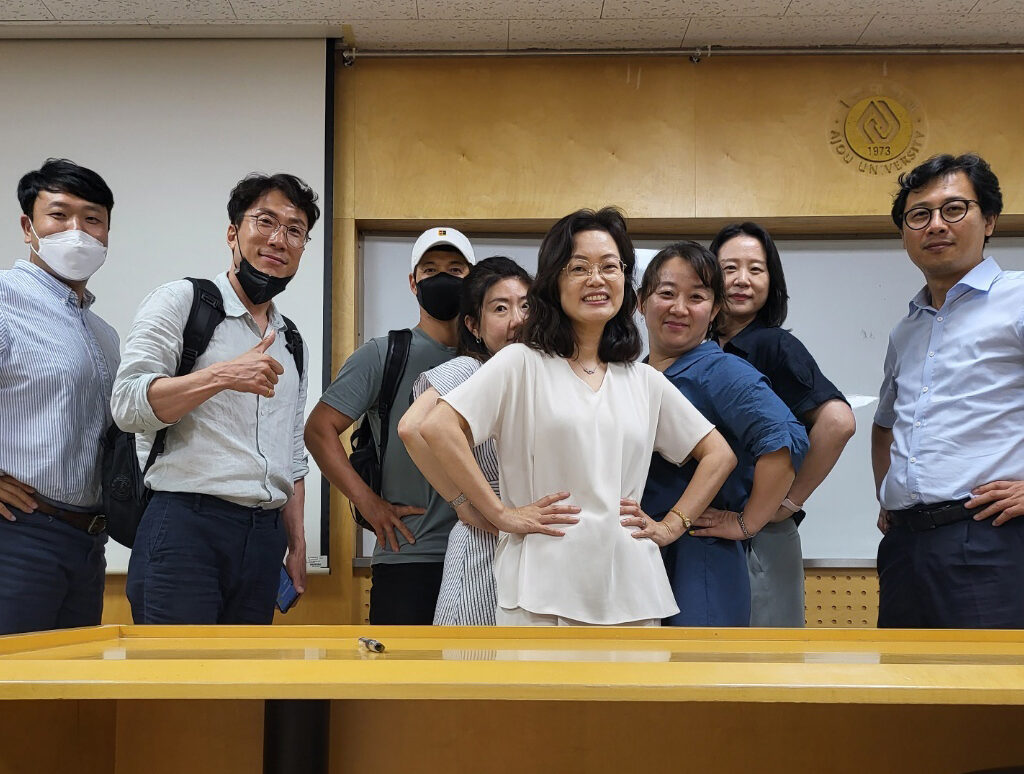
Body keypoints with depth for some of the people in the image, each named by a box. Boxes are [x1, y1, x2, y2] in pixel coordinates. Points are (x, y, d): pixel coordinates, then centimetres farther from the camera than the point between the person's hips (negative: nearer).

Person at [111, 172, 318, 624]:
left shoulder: (292, 343, 21)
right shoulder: (179, 301, 2)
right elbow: (127, 404, -11)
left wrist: (297, 545, 17)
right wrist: (221, 375, -22)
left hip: (265, 536, 6)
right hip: (186, 524, -6)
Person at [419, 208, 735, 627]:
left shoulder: (644, 381, 14)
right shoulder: (523, 364, 0)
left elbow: (719, 455, 20)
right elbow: (438, 428, -11)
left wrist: (671, 525, 8)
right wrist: (501, 514, -11)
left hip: (630, 589, 4)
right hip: (543, 589, -4)